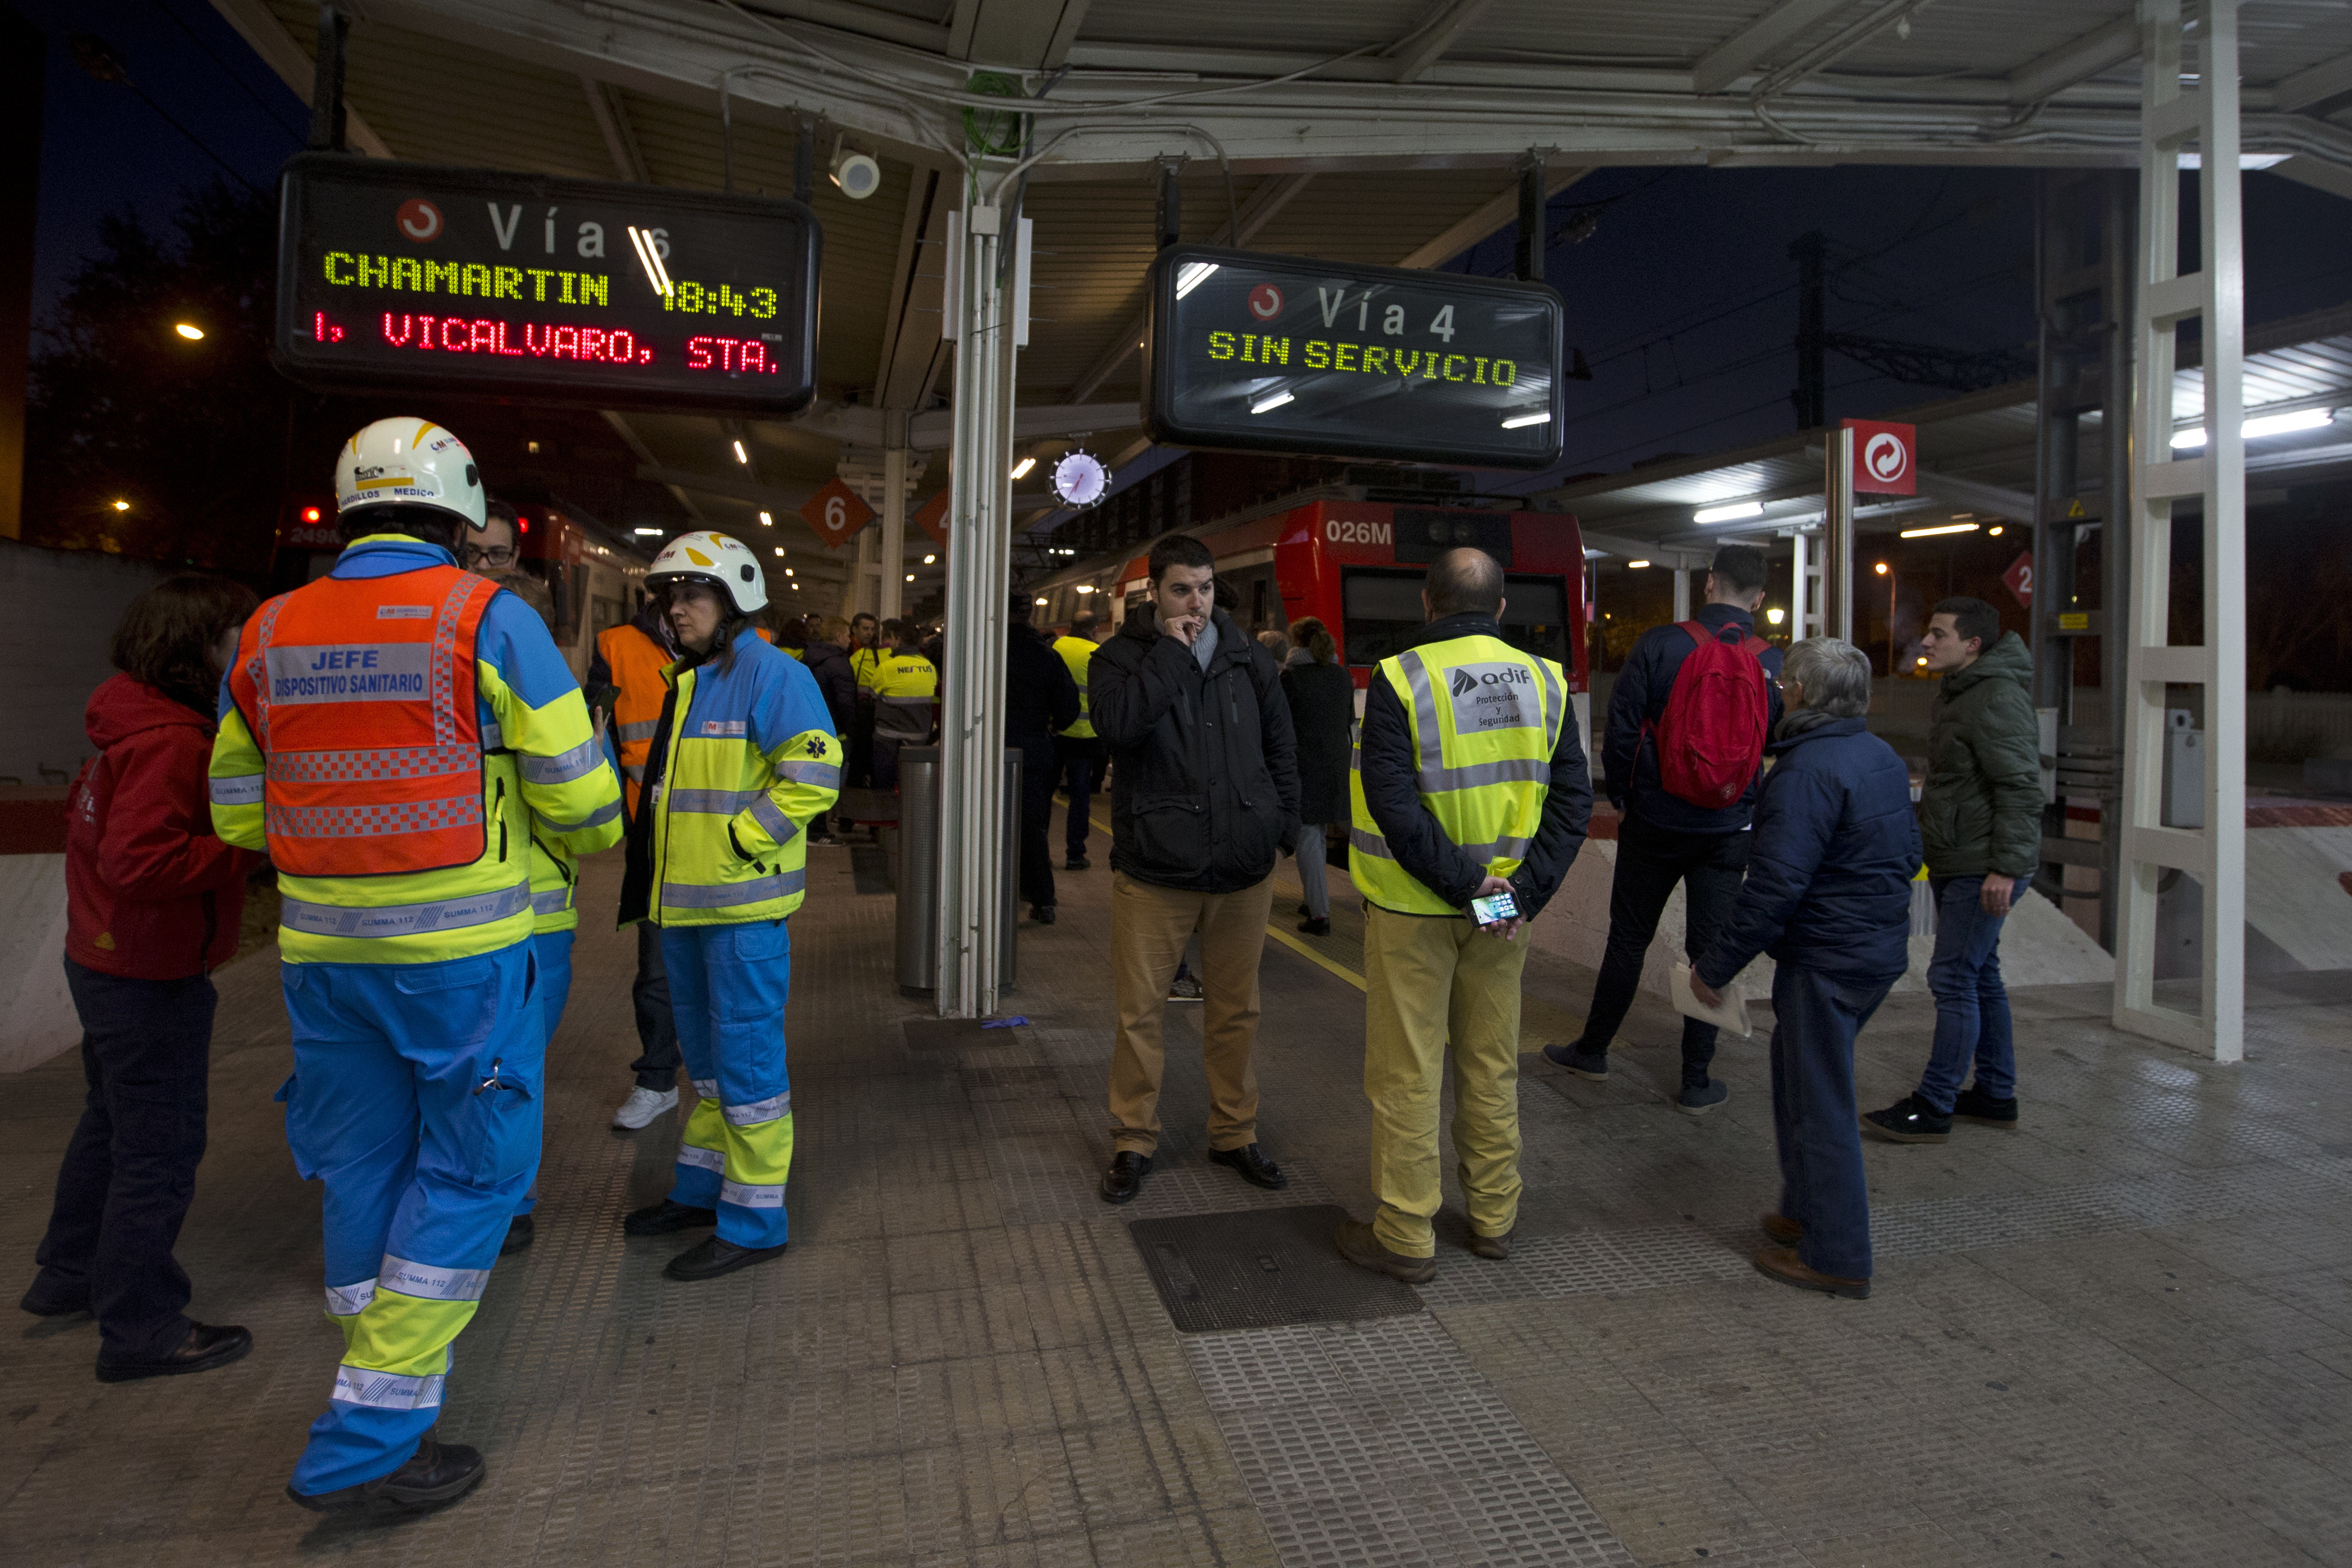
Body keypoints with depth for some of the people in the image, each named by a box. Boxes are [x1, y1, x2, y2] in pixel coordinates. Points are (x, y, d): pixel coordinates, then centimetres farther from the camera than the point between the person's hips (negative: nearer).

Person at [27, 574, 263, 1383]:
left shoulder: (135, 725, 6)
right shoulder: (170, 742, -25)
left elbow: (85, 810, 19)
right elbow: (140, 861, -32)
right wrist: (249, 851, -26)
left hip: (104, 959, 10)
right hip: (152, 980, -10)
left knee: (114, 1118, 26)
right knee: (160, 1146, 1)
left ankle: (69, 1272, 43)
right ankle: (140, 1329, 13)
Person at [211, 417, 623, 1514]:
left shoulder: (269, 635, 6)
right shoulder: (487, 619, -10)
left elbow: (237, 813, 12)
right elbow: (577, 794, -10)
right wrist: (600, 837, 12)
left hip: (322, 951, 6)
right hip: (459, 951, -5)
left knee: (363, 1170, 17)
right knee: (471, 1173, 7)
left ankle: (387, 1417, 31)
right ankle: (367, 1443, 8)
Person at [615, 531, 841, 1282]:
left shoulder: (769, 674, -13)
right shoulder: (688, 680, 16)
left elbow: (814, 770, -23)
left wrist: (742, 843, -21)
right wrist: (651, 869, 17)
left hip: (741, 907, -9)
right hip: (684, 905, 10)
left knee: (746, 1057, -1)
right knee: (707, 1054, 20)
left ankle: (754, 1221, 10)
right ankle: (701, 1189, 35)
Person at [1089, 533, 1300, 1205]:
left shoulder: (1248, 658, 8)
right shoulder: (1120, 657, -2)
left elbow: (1281, 746, 15)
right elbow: (1117, 723, -24)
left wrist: (1284, 825, 8)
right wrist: (1173, 651, -18)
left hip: (1243, 871, 3)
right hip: (1153, 871, -3)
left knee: (1236, 1011, 13)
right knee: (1140, 1013, 5)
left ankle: (1235, 1133, 30)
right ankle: (1134, 1142, 23)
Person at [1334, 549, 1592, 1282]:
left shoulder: (1399, 680, -13)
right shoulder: (1544, 681, 2)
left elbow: (1394, 803, -22)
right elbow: (1573, 799, -2)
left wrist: (1461, 881, -16)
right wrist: (1525, 892, -6)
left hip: (1412, 910, -4)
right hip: (1505, 904, 5)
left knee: (1406, 1072, 6)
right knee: (1492, 1065, 18)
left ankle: (1405, 1236, 16)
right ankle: (1494, 1218, 31)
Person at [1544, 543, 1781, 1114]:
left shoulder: (1659, 645, -11)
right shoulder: (1774, 665, -4)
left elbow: (1621, 730, -9)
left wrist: (1621, 797, 6)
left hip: (1654, 823, -1)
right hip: (1728, 832, 1)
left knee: (1628, 938, 13)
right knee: (1709, 950, 8)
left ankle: (1593, 1049, 27)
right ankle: (1696, 1083, 15)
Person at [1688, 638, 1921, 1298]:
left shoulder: (1809, 770, -21)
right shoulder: (1883, 757, 9)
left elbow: (1776, 885, -25)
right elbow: (1908, 853, 20)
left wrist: (1716, 964, -18)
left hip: (1826, 961, -10)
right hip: (1880, 951, 10)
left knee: (1819, 1102, 1)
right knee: (1799, 1072, 22)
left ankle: (1836, 1257, 10)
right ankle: (1806, 1211, 35)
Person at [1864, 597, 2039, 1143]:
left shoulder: (1998, 698, -17)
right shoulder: (1958, 693, 16)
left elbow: (2020, 788, -23)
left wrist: (2006, 866, -26)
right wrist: (1935, 851, 22)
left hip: (1983, 869, -11)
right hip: (1956, 863, 11)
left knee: (1954, 978, -7)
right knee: (1980, 976, 16)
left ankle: (1933, 1107, -1)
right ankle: (1996, 1094, 27)